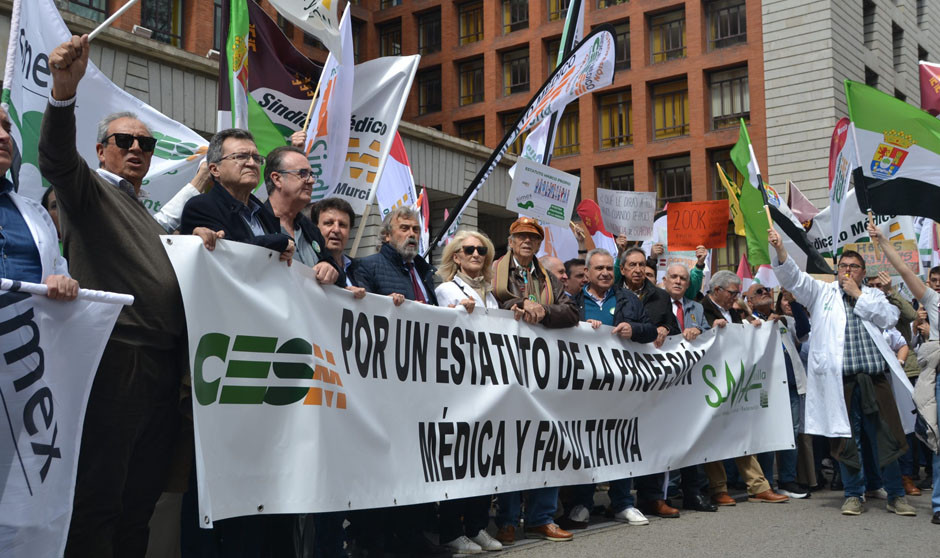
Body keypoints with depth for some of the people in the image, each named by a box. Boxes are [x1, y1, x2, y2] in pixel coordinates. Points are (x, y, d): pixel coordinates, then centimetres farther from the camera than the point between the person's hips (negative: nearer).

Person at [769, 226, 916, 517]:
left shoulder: (873, 296, 17)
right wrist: (779, 249, -17)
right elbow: (793, 277, -1)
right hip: (840, 381, -1)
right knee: (846, 439, 3)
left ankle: (896, 495, 16)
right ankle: (854, 495, 15)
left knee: (886, 438, 3)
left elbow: (889, 317, -1)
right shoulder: (823, 292, 12)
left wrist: (858, 295, 0)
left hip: (874, 379, 1)